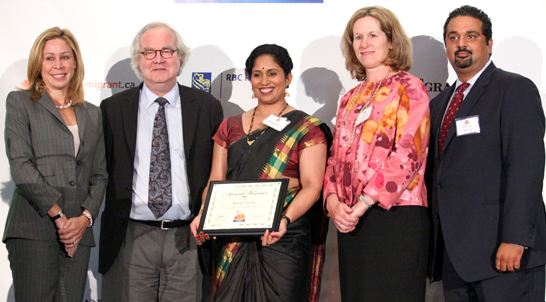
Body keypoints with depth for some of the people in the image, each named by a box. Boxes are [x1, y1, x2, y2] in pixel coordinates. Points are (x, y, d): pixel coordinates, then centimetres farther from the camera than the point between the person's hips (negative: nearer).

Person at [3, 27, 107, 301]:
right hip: (34, 230, -4)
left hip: (77, 233, 4)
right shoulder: (20, 102, 7)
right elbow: (20, 166, -5)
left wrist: (85, 217, -2)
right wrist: (58, 215, -9)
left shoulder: (92, 114, 20)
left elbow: (99, 175, 16)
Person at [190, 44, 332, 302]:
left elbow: (312, 186, -7)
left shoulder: (306, 128, 2)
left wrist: (285, 219, -24)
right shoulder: (230, 127, 14)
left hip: (284, 240, -3)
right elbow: (216, 181, 10)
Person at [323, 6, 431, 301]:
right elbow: (336, 156, 17)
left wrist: (364, 204, -16)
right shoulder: (351, 98, 20)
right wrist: (333, 201, -2)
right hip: (350, 219, 6)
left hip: (395, 214, -6)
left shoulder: (408, 88, -1)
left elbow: (409, 154, -12)